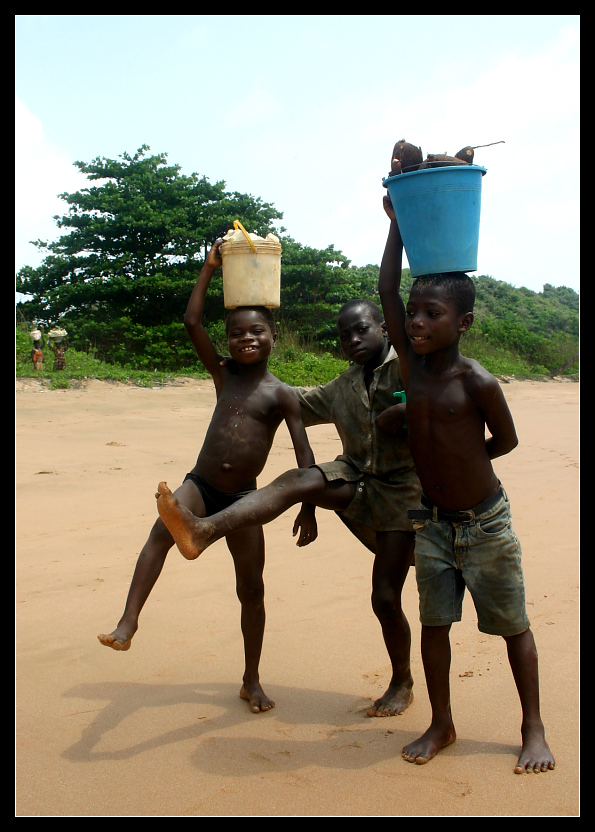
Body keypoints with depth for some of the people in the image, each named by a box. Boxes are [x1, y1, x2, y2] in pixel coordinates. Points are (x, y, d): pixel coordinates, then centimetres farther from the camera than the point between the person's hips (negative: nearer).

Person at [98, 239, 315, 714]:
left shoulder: (283, 395, -1)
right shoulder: (223, 375, 7)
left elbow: (303, 454, -4)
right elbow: (192, 323, -1)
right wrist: (210, 269, 0)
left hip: (243, 498, -1)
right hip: (199, 485, 1)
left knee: (252, 589, 6)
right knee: (162, 530, -31)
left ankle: (252, 681, 22)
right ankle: (128, 622, -35)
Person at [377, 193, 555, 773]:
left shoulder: (477, 382, -19)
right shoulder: (412, 363, -5)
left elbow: (507, 440, -4)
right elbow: (386, 288, -6)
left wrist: (461, 458, 2)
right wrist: (398, 220, -6)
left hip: (485, 523, -4)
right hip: (431, 522, 5)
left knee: (512, 626, 9)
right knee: (433, 622, 10)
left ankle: (533, 729, 25)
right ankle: (441, 725, 26)